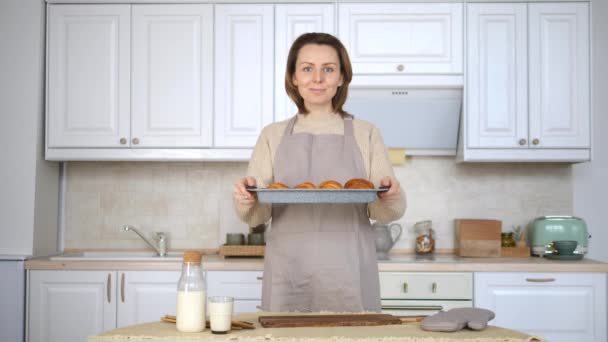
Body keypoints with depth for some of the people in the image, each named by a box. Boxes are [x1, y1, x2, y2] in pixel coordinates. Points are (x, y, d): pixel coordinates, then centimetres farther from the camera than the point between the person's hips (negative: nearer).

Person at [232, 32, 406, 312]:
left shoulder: (365, 134, 7)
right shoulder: (273, 136, 9)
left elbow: (384, 212, 5)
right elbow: (256, 215, 6)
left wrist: (390, 198, -17)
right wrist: (245, 198, -16)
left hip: (350, 278, 0)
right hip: (288, 277, 1)